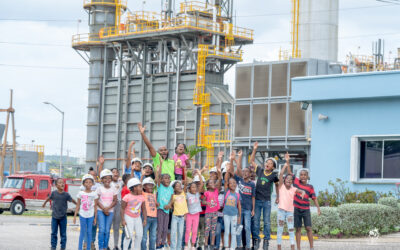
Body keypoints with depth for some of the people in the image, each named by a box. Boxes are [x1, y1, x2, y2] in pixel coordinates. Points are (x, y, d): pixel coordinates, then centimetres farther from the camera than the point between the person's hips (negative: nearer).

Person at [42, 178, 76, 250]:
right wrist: (44, 203, 29)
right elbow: (49, 198, 14)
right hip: (54, 216, 1)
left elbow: (72, 200, 5)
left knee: (63, 234, 5)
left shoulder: (66, 194, -8)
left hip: (63, 217, 0)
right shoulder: (54, 193, -5)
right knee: (54, 233, 6)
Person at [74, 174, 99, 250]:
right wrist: (75, 216, 2)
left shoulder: (94, 194, 0)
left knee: (89, 232, 4)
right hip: (82, 215, 0)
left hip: (90, 215, 0)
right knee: (82, 232, 2)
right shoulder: (80, 193, 0)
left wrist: (95, 217, 3)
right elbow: (78, 205, 4)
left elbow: (95, 206, 4)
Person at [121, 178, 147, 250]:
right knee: (129, 235, -12)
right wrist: (123, 220, -15)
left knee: (139, 235, 2)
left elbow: (144, 209, 6)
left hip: (137, 218, 5)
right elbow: (122, 209, -11)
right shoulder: (127, 197, -16)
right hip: (128, 218, -5)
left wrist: (145, 219, 1)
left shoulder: (141, 197, -1)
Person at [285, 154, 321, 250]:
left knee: (308, 228, -5)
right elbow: (289, 173, -2)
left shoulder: (310, 187, 0)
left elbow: (314, 198, -1)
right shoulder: (296, 182, 1)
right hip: (296, 209, 1)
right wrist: (287, 162, -10)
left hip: (306, 210, -1)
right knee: (298, 229, 4)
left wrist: (318, 208, -11)